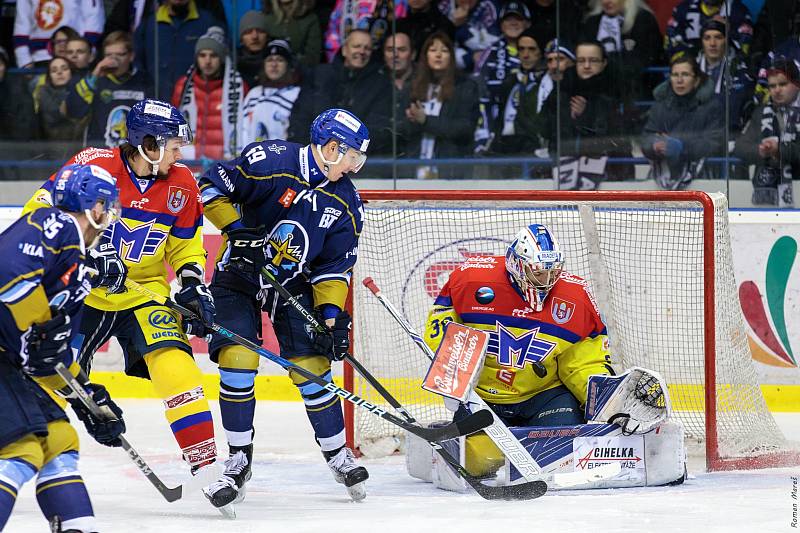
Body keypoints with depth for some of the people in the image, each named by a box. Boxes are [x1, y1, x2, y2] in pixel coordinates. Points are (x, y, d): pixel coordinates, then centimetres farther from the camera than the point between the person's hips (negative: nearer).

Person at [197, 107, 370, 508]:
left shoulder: (345, 203, -6)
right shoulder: (271, 161, -21)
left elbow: (335, 267, -1)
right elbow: (211, 185, -16)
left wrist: (333, 316, -12)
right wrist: (237, 230, -22)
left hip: (294, 283, 3)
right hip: (240, 275, -3)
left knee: (313, 365, -4)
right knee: (238, 359, -16)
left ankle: (337, 453, 15)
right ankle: (239, 459, -3)